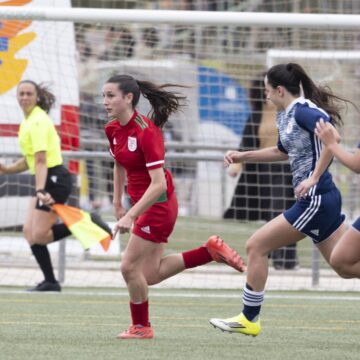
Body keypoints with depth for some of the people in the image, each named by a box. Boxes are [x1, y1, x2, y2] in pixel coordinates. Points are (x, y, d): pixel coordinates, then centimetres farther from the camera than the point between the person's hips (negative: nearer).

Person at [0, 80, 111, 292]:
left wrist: (40, 191, -34)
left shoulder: (38, 122, -16)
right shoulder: (28, 121, 14)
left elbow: (41, 161, -25)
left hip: (55, 180, -10)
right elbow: (31, 160, 21)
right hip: (49, 181, 10)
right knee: (30, 231, 5)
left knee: (38, 236, -11)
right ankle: (50, 282, 6)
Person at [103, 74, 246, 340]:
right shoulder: (113, 129, 2)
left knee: (130, 267, -4)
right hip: (142, 203, 9)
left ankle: (141, 327, 15)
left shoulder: (146, 132, -23)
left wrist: (130, 216, -29)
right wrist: (118, 204, 18)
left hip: (158, 205, -9)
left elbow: (158, 183, -26)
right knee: (150, 275, 7)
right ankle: (210, 250, 18)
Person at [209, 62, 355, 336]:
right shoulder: (284, 116, 15)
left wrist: (314, 178, -27)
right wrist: (243, 156, 29)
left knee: (257, 246, -2)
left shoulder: (303, 111, -13)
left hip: (315, 198, -9)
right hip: (318, 200, 9)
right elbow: (283, 152, 34)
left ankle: (249, 319, 7)